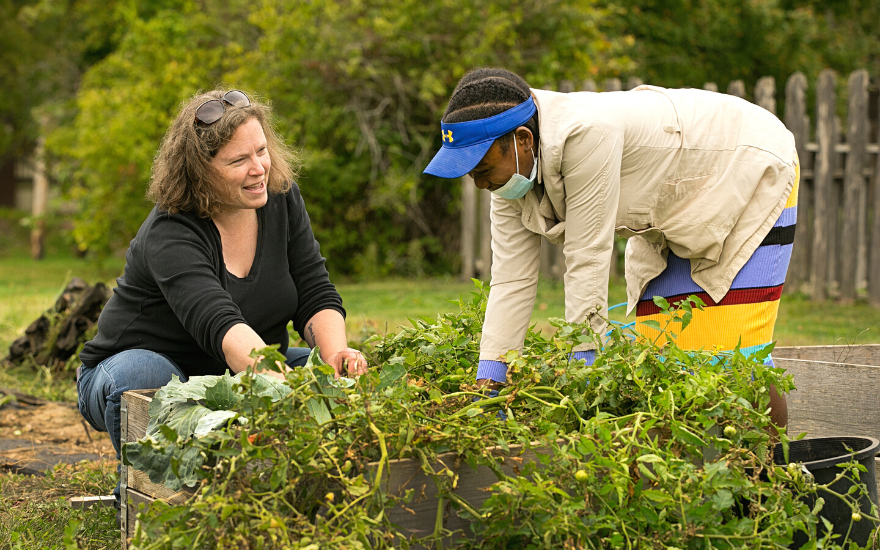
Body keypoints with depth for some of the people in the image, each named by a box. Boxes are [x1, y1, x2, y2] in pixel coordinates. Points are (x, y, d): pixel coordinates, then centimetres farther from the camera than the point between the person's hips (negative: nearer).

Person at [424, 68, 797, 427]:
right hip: (677, 211, 8)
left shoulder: (585, 136, -37)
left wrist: (579, 368, -29)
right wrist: (487, 380, -15)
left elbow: (588, 260, -34)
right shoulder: (513, 168, -11)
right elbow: (511, 279, -10)